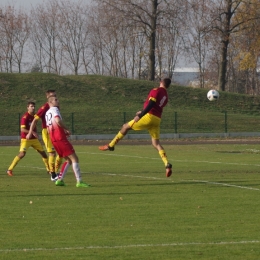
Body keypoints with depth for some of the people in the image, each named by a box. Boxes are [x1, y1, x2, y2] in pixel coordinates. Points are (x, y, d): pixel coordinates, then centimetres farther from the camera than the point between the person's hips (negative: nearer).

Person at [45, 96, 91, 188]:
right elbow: (58, 121, -24)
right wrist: (66, 129, -9)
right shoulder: (54, 109, -5)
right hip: (60, 138, -9)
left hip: (53, 139, 9)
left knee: (69, 160, 17)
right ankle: (79, 181, -14)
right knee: (74, 158, -8)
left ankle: (60, 180, 10)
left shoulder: (47, 113, 21)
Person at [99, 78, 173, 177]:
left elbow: (150, 105, -17)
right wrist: (142, 112, 37)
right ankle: (167, 164, -12)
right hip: (157, 120, 7)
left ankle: (111, 145, 15)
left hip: (149, 117, -7)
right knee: (156, 143, 5)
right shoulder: (165, 96, 19)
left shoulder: (156, 91, -5)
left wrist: (140, 116, -21)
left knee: (125, 127, 9)